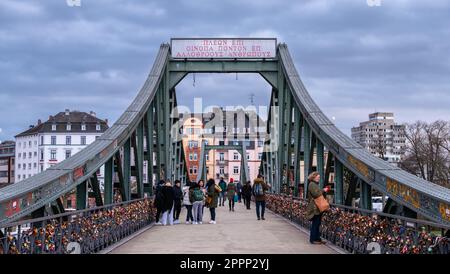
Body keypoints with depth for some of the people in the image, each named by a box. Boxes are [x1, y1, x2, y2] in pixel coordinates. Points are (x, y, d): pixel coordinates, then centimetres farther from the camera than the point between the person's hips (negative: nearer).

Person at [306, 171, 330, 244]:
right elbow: (316, 194, -21)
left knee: (317, 224, 11)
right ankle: (313, 239, -3)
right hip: (315, 208, -10)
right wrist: (323, 191, -10)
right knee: (315, 224, -7)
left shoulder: (315, 184, 21)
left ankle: (317, 238, 15)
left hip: (318, 208, 10)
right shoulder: (312, 184, -12)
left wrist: (324, 191, 12)